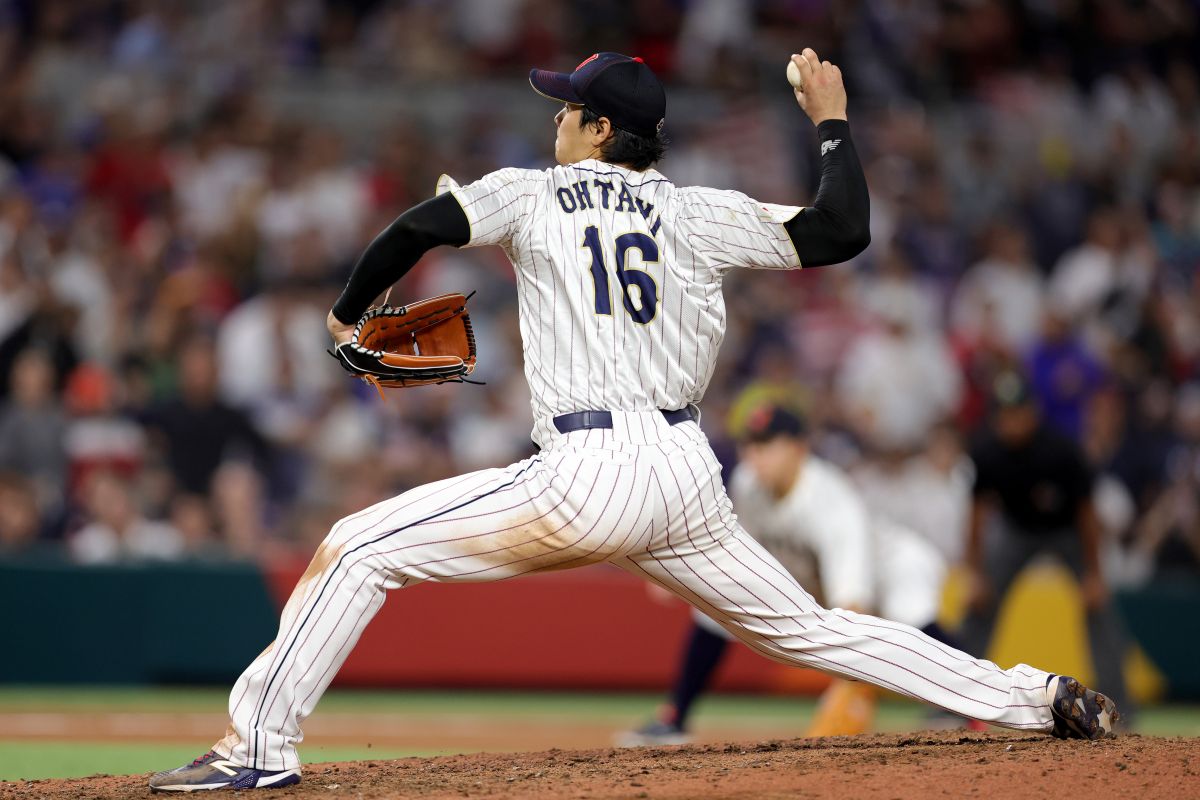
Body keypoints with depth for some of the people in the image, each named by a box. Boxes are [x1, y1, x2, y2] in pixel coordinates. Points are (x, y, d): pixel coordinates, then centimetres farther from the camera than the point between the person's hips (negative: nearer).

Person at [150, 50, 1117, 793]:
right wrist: (832, 120, 22)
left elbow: (419, 227, -4)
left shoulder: (532, 195, 7)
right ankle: (1037, 697, 12)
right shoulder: (699, 214, 12)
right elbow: (841, 232, 8)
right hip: (690, 479, 5)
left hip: (590, 479, -5)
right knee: (807, 628, 17)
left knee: (355, 551, 0)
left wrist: (348, 314, 13)